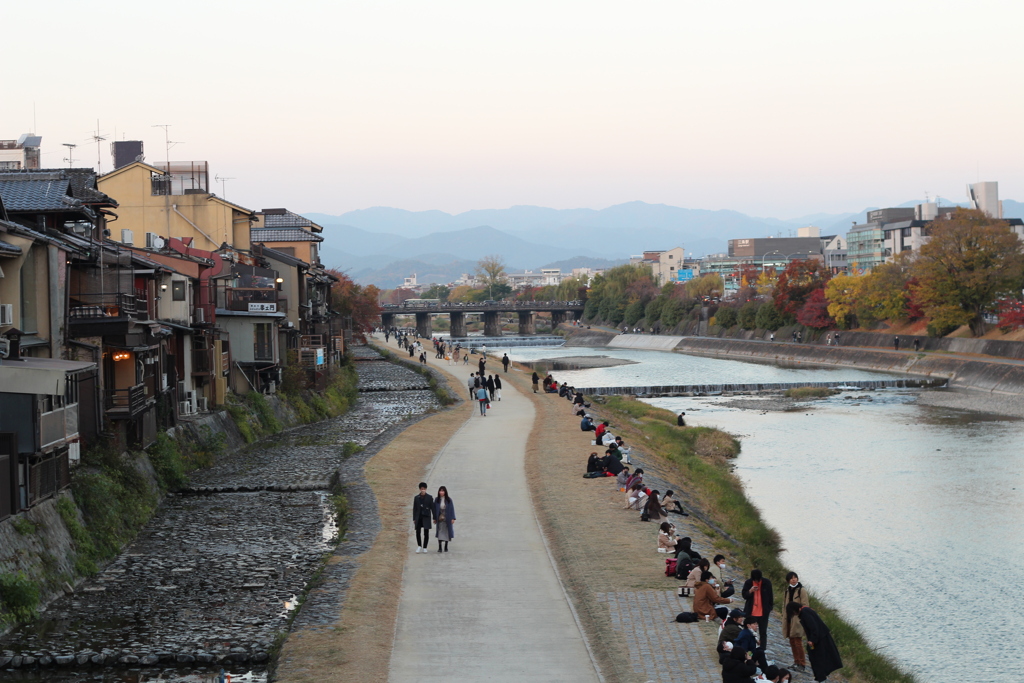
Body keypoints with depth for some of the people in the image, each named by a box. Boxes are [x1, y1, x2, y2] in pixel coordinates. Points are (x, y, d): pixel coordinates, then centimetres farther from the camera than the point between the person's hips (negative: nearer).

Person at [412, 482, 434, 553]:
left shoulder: (429, 497, 2)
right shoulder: (416, 498, 7)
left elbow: (432, 508, 3)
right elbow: (414, 509, 9)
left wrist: (434, 518, 0)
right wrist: (414, 519, 5)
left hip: (426, 517, -1)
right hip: (419, 517, 1)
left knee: (426, 533, 0)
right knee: (418, 532, -4)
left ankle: (424, 548, 9)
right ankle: (419, 546, 14)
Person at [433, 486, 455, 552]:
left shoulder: (449, 500, -3)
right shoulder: (437, 500, 1)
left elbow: (452, 509, -2)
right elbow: (434, 509, 4)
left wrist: (452, 518, -7)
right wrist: (434, 518, 2)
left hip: (447, 519, 0)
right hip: (439, 519, 0)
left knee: (446, 533, 6)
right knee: (440, 533, -4)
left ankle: (446, 547, 16)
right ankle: (439, 547, -3)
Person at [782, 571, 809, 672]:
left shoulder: (801, 591, -8)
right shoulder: (788, 591, 15)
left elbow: (805, 606, -11)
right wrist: (785, 619, 17)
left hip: (797, 621, -7)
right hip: (789, 620, 7)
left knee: (798, 642, -9)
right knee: (792, 642, 10)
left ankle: (802, 664, -3)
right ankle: (796, 662, 19)